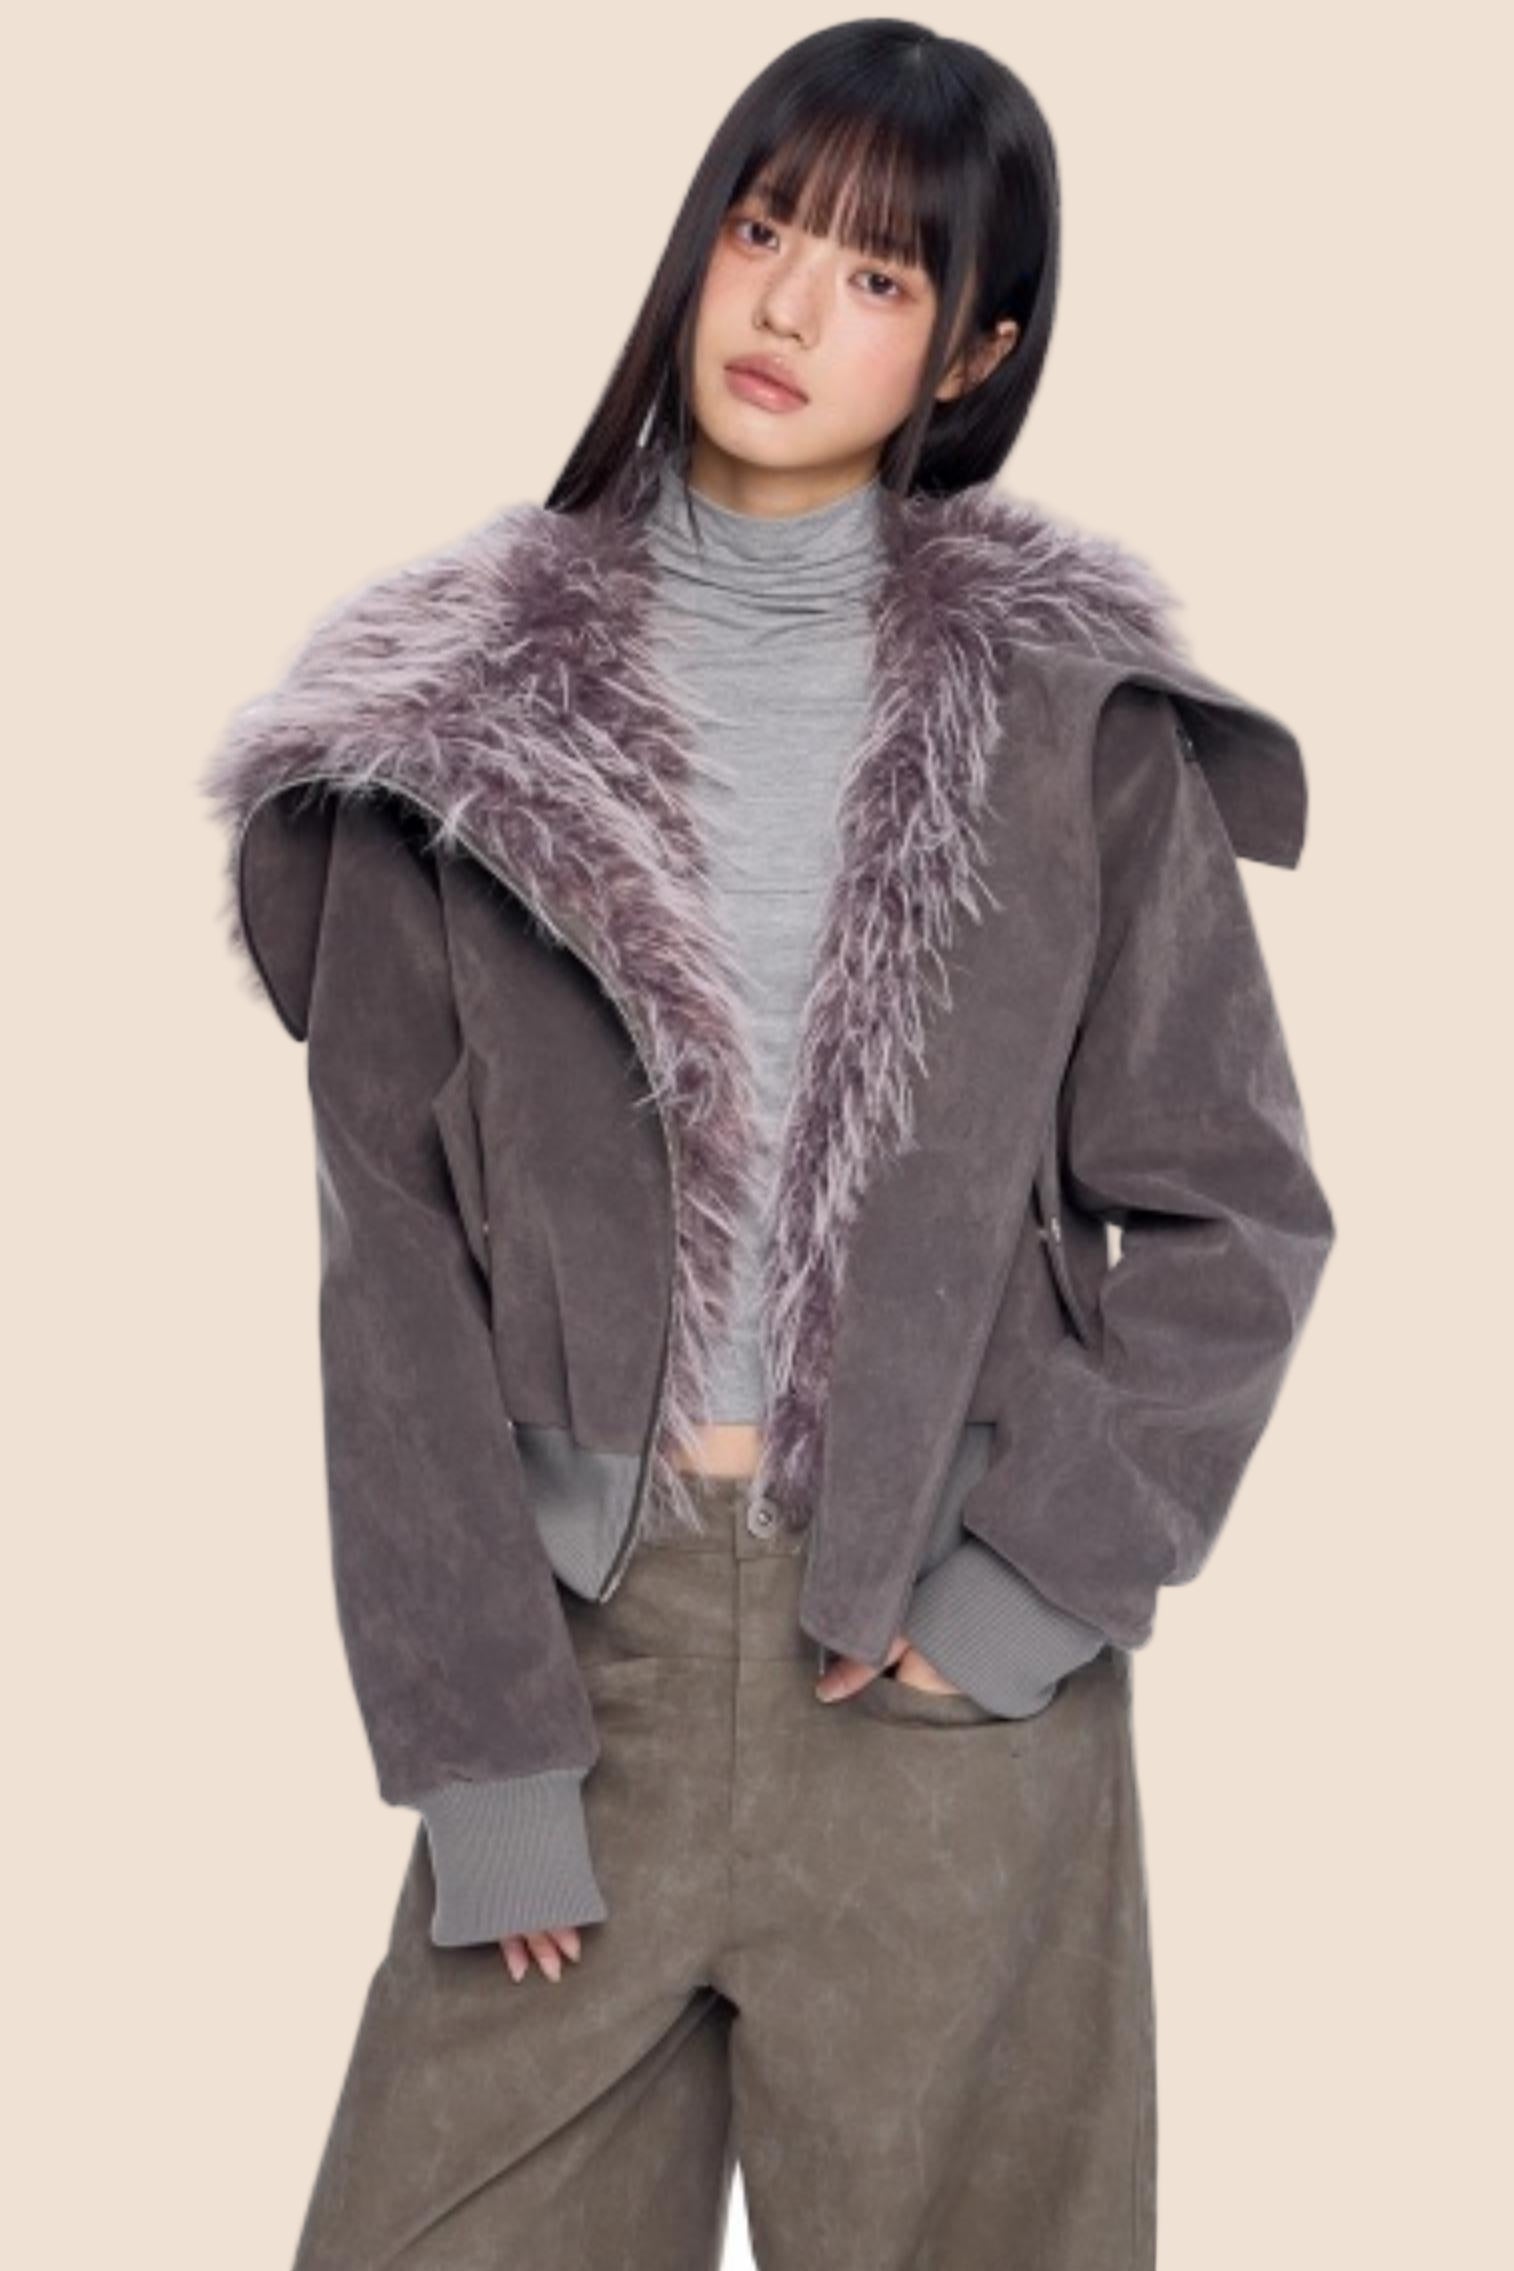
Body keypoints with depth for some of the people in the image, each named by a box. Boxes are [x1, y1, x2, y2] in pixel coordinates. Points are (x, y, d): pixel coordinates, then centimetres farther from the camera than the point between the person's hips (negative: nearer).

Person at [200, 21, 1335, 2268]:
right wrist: (477, 1745, -6)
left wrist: (1039, 1585, -7)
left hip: (949, 1672, 0)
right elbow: (396, 1256, -1)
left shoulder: (1075, 722, 0)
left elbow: (1236, 1214, 3)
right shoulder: (457, 714, 2)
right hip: (581, 1636, 1)